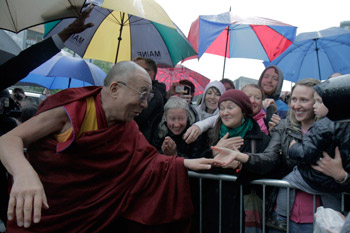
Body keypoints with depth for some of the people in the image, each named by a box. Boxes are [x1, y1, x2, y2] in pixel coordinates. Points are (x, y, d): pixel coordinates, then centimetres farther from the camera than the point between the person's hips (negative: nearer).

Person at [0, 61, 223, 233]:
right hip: (39, 211, -5)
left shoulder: (129, 129, 0)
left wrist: (185, 162, -11)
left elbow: (151, 160, 5)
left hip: (90, 214, 5)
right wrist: (24, 174, -42)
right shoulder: (73, 107, -20)